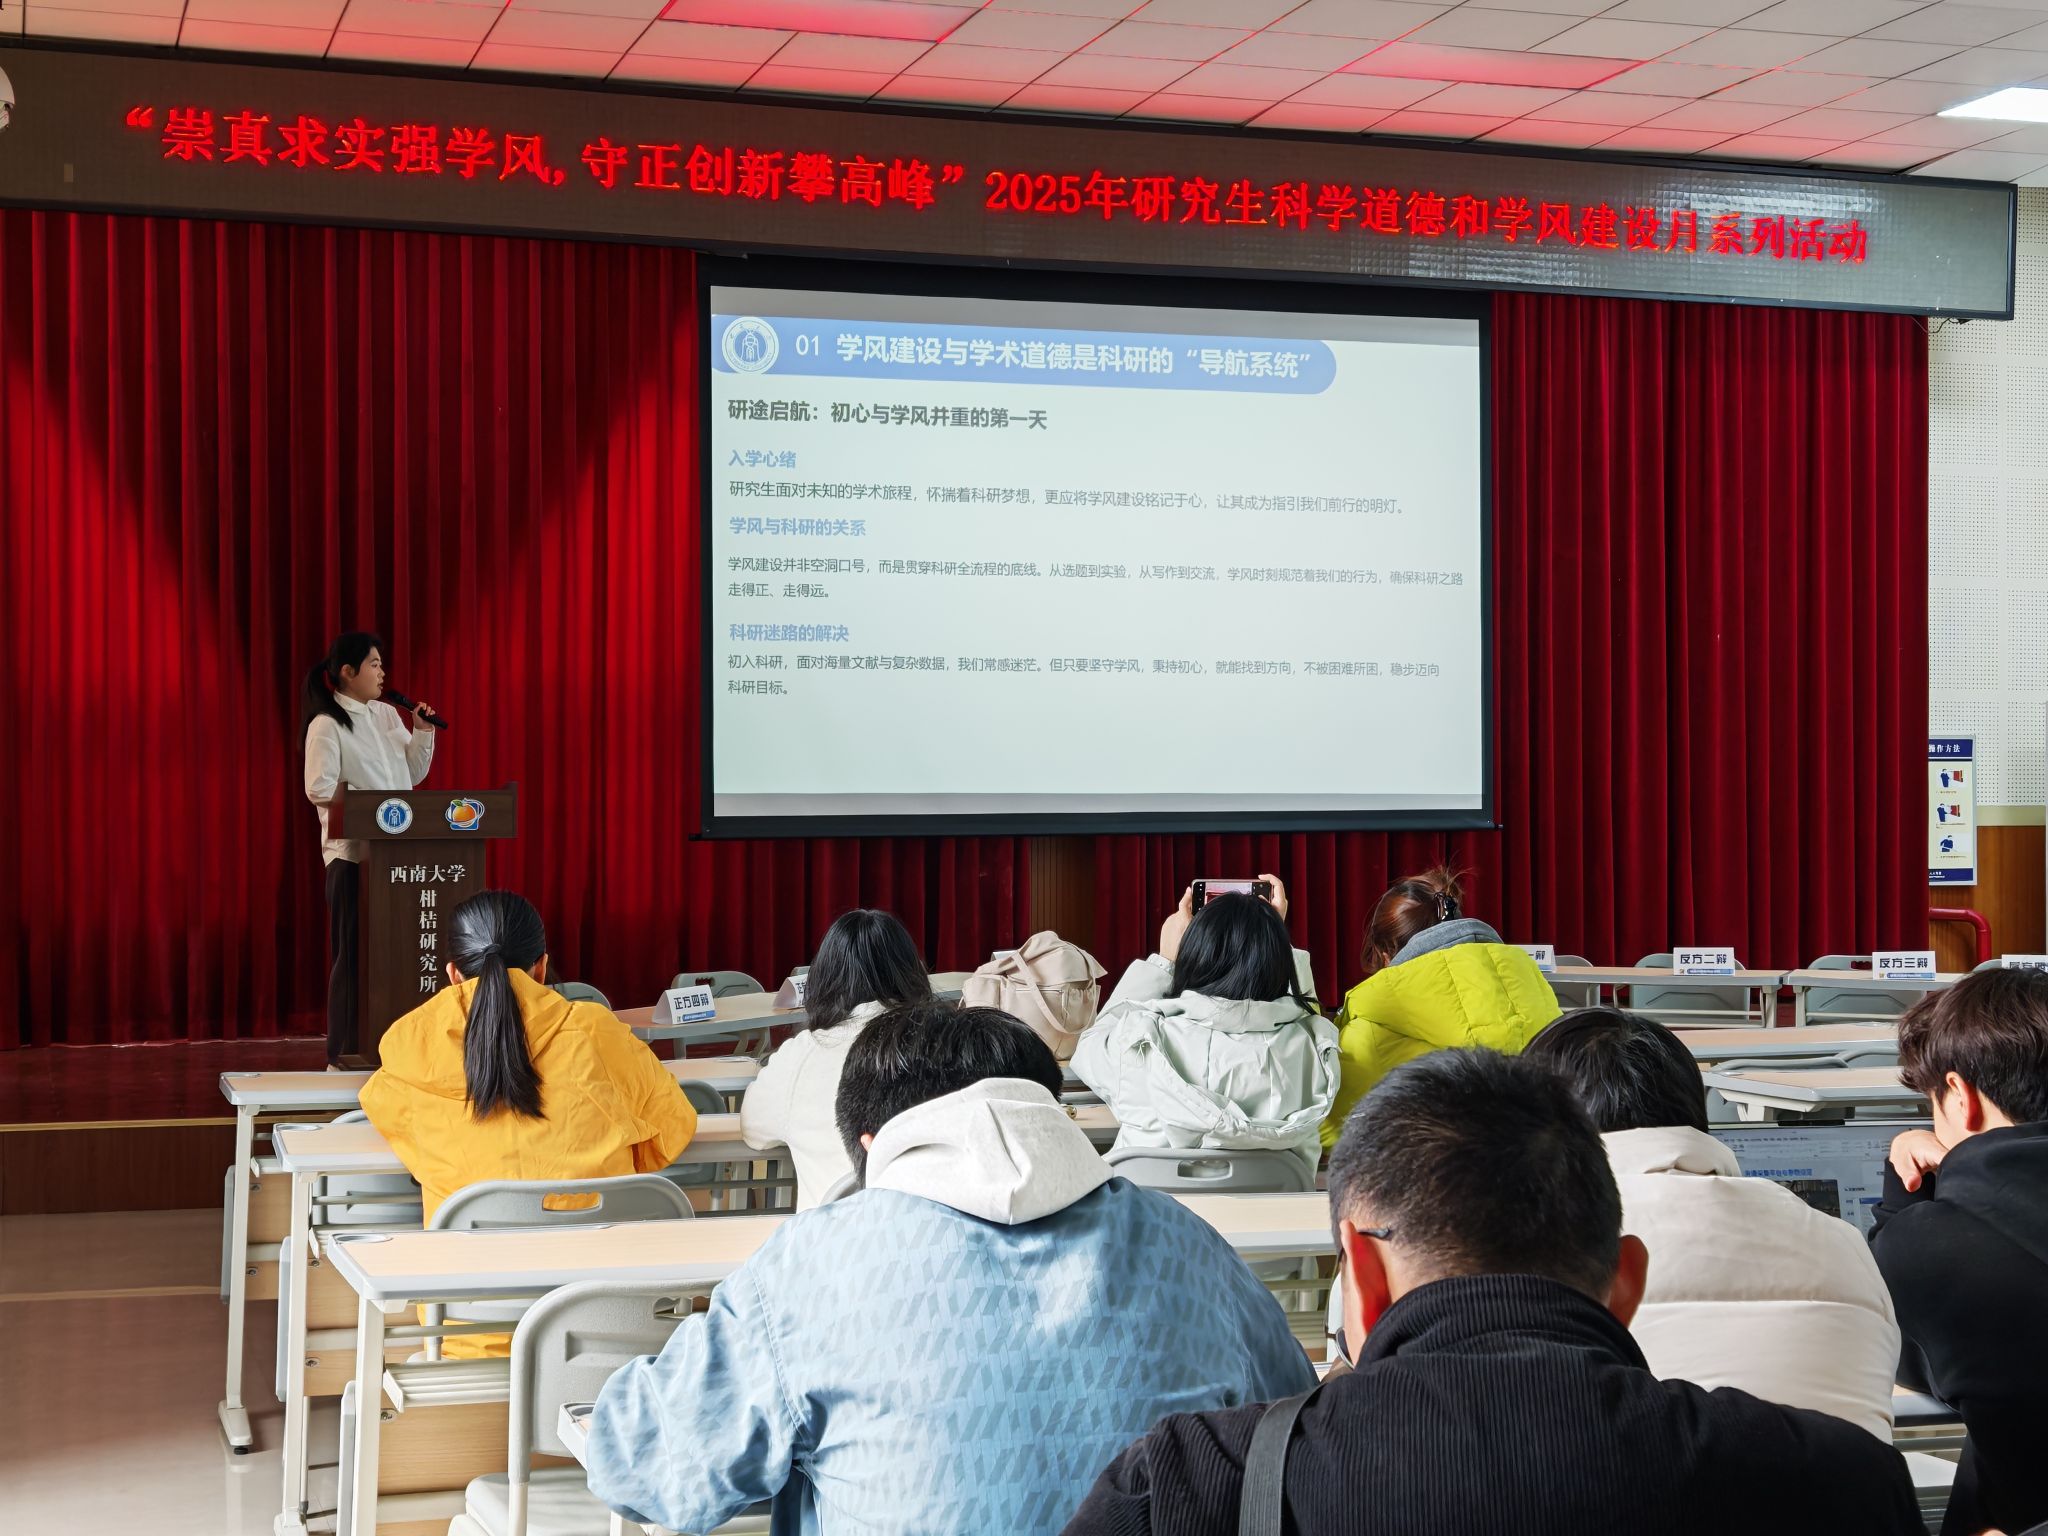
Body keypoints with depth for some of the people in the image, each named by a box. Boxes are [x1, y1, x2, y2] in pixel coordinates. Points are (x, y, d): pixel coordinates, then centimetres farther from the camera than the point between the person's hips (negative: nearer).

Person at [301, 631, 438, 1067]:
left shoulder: (387, 716, 14)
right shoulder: (326, 724, -7)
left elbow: (413, 774, 18)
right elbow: (319, 788, -15)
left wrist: (422, 733, 4)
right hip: (353, 854, -6)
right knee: (354, 954, -3)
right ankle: (344, 1057, 4)